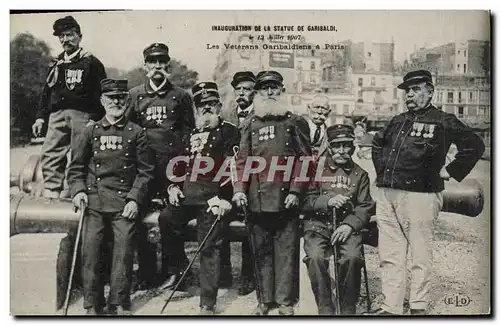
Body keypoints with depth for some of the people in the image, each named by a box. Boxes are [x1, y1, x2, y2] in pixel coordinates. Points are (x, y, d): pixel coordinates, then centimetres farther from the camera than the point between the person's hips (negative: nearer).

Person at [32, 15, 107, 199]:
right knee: (49, 156, -4)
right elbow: (47, 92, 23)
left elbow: (101, 94, -3)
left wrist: (95, 119, -13)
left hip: (82, 116, -5)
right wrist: (41, 117, 13)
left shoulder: (91, 63, 4)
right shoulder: (56, 64, 21)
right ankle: (50, 193, -1)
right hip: (57, 116, 5)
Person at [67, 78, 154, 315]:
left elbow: (145, 171, 5)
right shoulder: (91, 131, 12)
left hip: (125, 201, -1)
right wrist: (78, 190, -2)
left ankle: (119, 304, 9)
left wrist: (134, 199, -5)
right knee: (90, 250, -2)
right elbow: (76, 166, 14)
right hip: (94, 200, 2)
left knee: (123, 250, -5)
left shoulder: (136, 133, 7)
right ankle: (92, 304, 11)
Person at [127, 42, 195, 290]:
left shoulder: (181, 96, 11)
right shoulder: (134, 95, 12)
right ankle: (146, 274, 12)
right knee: (141, 220, 1)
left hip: (173, 164, -1)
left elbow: (189, 131, 10)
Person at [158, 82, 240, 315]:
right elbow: (179, 163, 26)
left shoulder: (229, 132, 0)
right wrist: (173, 186, 10)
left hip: (212, 198, -6)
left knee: (209, 248, -5)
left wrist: (224, 198, -18)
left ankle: (208, 304, 4)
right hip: (186, 195, 6)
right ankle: (177, 272, 12)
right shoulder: (191, 134, 20)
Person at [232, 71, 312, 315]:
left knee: (286, 250, 3)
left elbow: (304, 159, 0)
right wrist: (240, 189, -6)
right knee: (261, 251, 9)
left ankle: (285, 301, 14)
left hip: (286, 199, -2)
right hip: (257, 200, 3)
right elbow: (242, 161, 8)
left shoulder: (296, 123, 6)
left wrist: (295, 191, -10)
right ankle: (265, 299, 21)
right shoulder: (250, 126, 13)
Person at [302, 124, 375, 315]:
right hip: (317, 224, -1)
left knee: (352, 258, -28)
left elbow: (366, 206, 7)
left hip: (347, 225, 1)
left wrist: (350, 225, -9)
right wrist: (327, 201, -17)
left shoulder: (359, 174, 15)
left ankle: (348, 310, -7)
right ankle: (325, 308, -12)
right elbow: (305, 201, -1)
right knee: (316, 257, -29)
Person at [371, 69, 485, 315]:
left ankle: (419, 307, 16)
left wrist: (449, 171, -6)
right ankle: (391, 306, 16)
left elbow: (475, 146, -7)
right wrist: (381, 169, 22)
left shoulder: (444, 121, 0)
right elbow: (377, 143, 34)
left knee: (420, 254, 4)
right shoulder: (397, 121, 18)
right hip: (386, 194, 6)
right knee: (389, 255, 8)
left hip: (419, 195, -6)